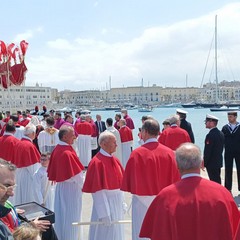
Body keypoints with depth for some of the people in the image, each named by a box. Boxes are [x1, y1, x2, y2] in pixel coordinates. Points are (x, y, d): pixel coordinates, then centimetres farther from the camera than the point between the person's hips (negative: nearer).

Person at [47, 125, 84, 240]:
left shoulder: (57, 149, -1)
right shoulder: (68, 153, -26)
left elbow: (54, 169, 8)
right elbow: (76, 175, -21)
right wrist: (82, 184, -4)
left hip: (60, 185, 9)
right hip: (70, 188, -8)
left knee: (62, 214, 20)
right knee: (70, 216, 7)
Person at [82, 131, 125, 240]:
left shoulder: (114, 160, 4)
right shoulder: (97, 162, -21)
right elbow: (97, 191, -21)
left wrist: (122, 201, 12)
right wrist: (104, 214, -20)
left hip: (117, 204, 8)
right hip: (104, 203, -8)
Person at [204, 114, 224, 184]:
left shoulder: (210, 135, -21)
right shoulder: (221, 133, 7)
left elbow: (207, 151, -21)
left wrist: (204, 163, -13)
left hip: (212, 163, -9)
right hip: (218, 162, 9)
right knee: (218, 181, 16)